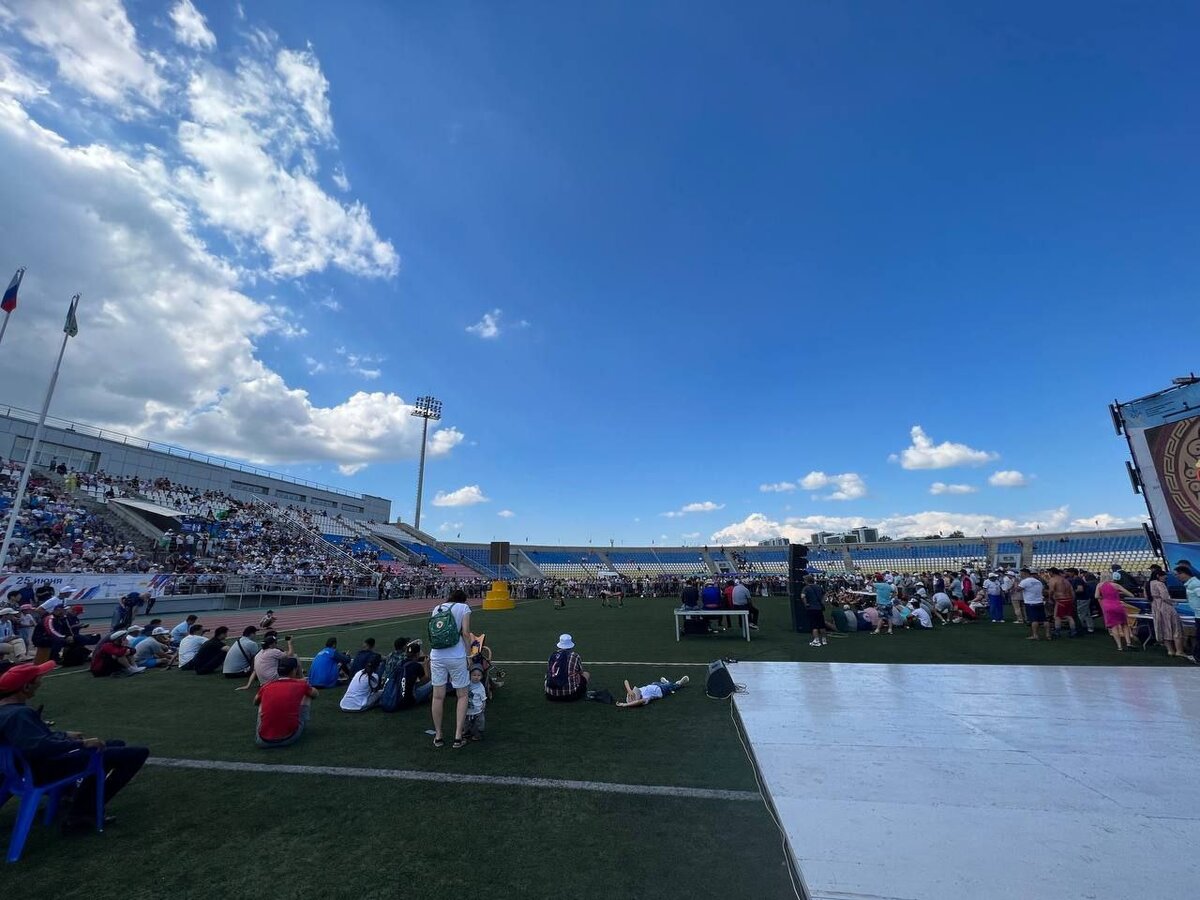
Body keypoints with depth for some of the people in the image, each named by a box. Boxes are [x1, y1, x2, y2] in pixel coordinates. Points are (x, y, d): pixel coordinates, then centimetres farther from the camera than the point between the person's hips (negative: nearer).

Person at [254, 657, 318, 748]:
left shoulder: (266, 686, 5)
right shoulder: (301, 685, -1)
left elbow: (256, 702, 30)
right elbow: (315, 693, 23)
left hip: (263, 741, 3)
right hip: (290, 738, -3)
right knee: (307, 696, 19)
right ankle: (302, 728, 30)